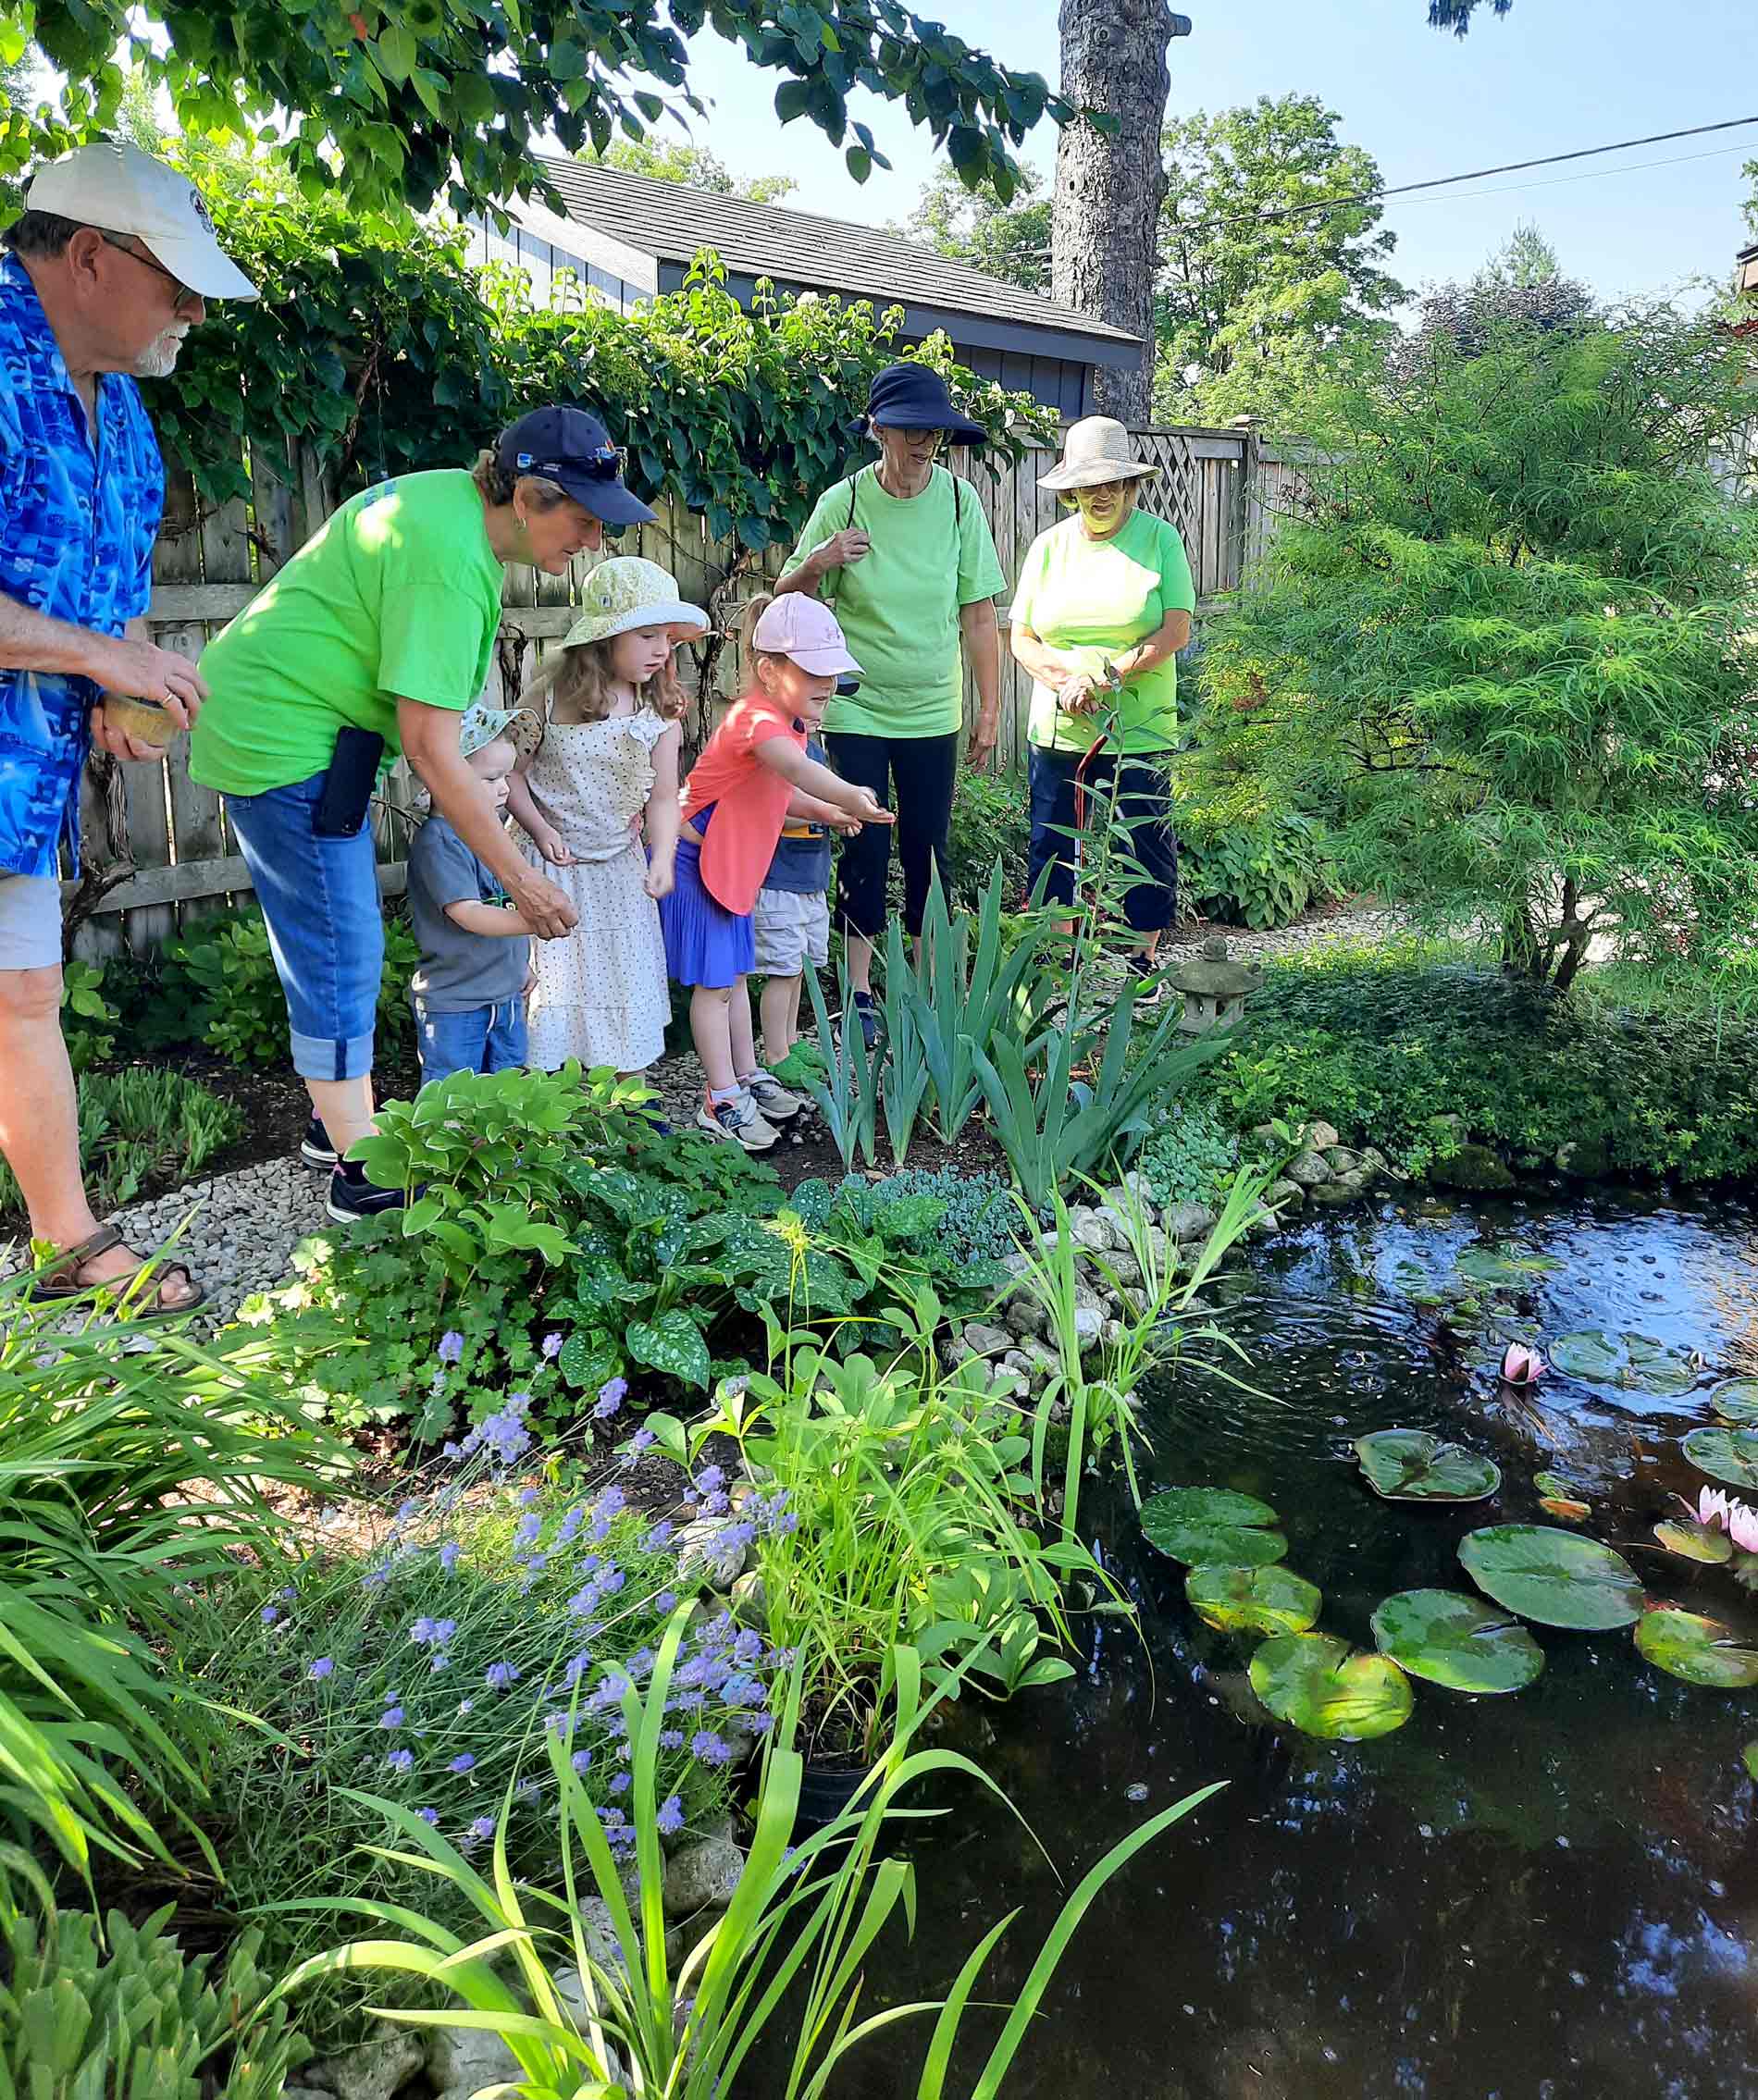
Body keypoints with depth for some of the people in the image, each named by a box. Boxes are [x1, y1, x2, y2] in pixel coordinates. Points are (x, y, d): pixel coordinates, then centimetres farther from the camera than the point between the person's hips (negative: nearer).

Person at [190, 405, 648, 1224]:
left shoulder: (454, 498, 5)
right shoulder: (449, 560, -26)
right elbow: (430, 749, -27)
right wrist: (521, 878, -22)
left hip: (269, 717, 10)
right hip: (282, 735, -10)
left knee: (331, 941, 17)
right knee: (341, 952, -7)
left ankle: (336, 1118, 30)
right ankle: (362, 1177, 1)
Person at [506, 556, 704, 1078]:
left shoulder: (660, 713, -4)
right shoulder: (549, 695, -14)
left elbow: (663, 796, -3)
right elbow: (510, 770, -7)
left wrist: (662, 859, -16)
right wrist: (539, 829, -16)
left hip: (620, 866, 4)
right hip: (553, 862, -3)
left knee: (623, 984, 11)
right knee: (551, 982, 0)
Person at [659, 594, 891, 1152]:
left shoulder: (791, 721, 5)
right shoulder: (757, 719, -27)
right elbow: (795, 767, -49)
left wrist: (825, 811, -3)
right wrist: (847, 795, -67)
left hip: (732, 863, 10)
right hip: (694, 861, -10)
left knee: (734, 974, 18)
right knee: (713, 983, -3)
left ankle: (749, 1077, 30)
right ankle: (722, 1100, 5)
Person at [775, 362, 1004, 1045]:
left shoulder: (959, 499, -5)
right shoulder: (843, 501, -8)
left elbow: (978, 617, -1)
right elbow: (788, 600, 0)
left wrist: (989, 709, 1)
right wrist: (817, 562, -21)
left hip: (933, 710, 2)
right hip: (857, 707, -1)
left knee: (928, 851, 8)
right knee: (866, 848, 2)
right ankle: (859, 991, 16)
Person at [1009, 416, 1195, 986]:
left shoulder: (1159, 538, 1)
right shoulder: (1050, 545, 8)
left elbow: (1176, 630, -6)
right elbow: (1022, 638, 6)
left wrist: (1109, 675, -16)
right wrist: (1064, 681, -13)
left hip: (1138, 730, -2)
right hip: (1057, 730, 3)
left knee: (1145, 848, 3)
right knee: (1052, 848, 7)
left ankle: (1141, 964, 20)